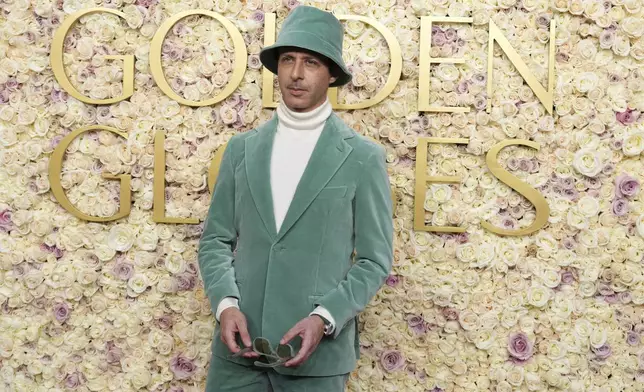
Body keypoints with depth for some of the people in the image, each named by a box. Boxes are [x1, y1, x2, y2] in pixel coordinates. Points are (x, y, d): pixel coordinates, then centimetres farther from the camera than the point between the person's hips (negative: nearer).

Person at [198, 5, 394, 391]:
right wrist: (226, 303, -8)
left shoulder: (363, 157, -3)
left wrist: (324, 318, -15)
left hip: (317, 353, -3)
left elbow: (375, 259, -2)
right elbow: (215, 239, 9)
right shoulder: (241, 148, 7)